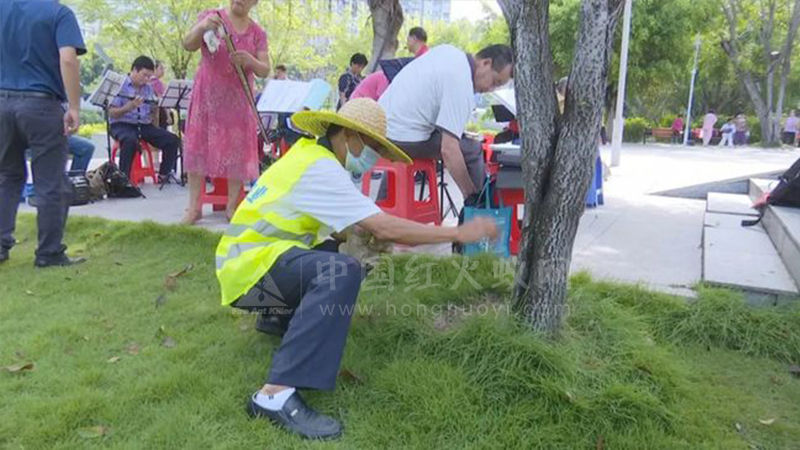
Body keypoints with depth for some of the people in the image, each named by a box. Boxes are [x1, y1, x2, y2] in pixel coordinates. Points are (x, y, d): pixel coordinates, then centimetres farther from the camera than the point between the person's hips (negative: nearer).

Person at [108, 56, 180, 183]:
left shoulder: (148, 88, 15)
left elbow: (153, 112, 20)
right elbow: (111, 113, -9)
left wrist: (155, 110, -4)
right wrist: (129, 107, -27)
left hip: (145, 126, 6)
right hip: (122, 125, -5)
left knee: (173, 140, -13)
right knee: (131, 140, -40)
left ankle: (163, 175, -2)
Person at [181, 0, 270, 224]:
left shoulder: (258, 33, 4)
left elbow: (264, 71, -2)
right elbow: (188, 45, -12)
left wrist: (249, 60, -24)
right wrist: (202, 27, -32)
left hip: (238, 100, 2)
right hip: (207, 95, -1)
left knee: (237, 150, 0)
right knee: (198, 146, -2)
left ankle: (232, 205, 9)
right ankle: (194, 206, 3)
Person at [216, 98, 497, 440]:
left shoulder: (312, 153, 11)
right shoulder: (319, 168, -20)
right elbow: (385, 228, -26)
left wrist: (369, 236, -3)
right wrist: (460, 233, -19)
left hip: (254, 253, 10)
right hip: (249, 266, -10)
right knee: (342, 271, -32)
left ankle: (280, 316, 24)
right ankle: (277, 394, -35)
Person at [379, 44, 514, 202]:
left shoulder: (448, 50, 5)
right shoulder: (462, 86, -21)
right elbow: (449, 150, -26)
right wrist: (470, 194, -16)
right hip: (402, 140, -9)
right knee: (473, 149, -4)